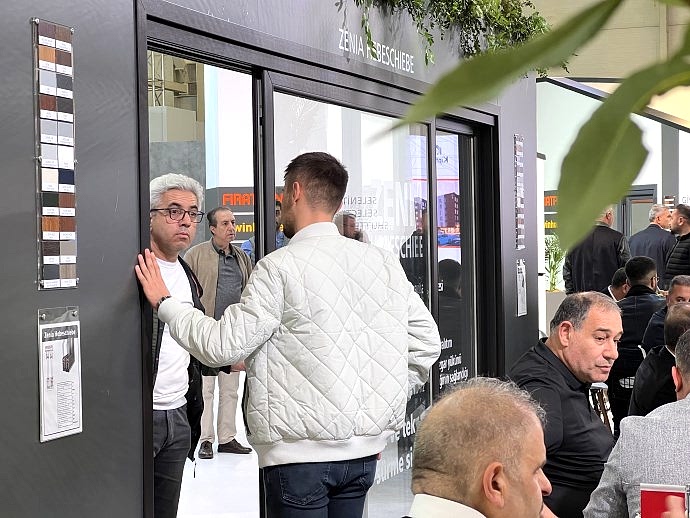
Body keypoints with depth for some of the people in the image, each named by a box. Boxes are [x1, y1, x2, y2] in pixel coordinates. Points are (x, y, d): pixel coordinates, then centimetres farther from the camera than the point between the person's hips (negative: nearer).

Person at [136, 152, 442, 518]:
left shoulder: (281, 267, -13)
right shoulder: (384, 263, 3)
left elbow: (223, 346, -11)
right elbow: (427, 341, 7)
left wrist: (164, 301, 2)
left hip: (301, 450, -6)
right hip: (364, 450, 6)